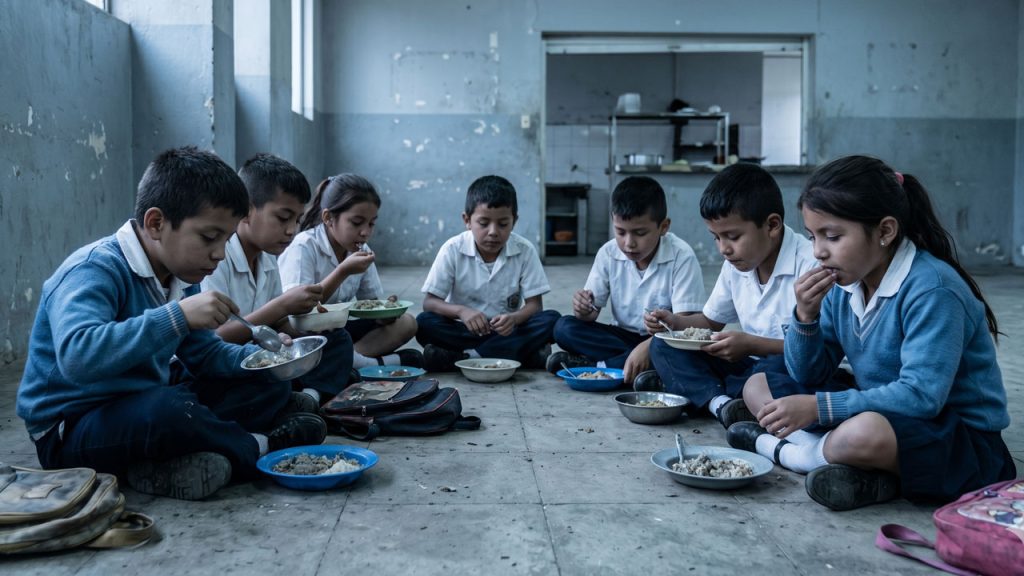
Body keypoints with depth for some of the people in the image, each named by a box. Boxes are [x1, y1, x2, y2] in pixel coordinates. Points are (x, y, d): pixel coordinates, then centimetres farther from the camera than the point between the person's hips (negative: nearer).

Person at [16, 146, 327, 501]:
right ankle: (257, 446, -10)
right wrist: (177, 315, -38)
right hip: (72, 429, -9)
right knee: (169, 407, -39)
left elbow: (205, 354, 13)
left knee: (267, 385, 5)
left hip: (145, 410, 9)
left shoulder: (180, 278, 5)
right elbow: (76, 356, -40)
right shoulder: (94, 270, -22)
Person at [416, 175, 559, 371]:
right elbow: (429, 302, -9)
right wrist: (461, 311, -31)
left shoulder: (525, 250, -7)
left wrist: (513, 318, -31)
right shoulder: (453, 249, -8)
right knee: (424, 323, -28)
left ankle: (454, 358, -29)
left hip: (506, 331, 1)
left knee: (551, 319, -26)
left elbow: (534, 305, -7)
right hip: (464, 331, -1)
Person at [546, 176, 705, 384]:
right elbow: (593, 309, -1)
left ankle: (594, 366, -26)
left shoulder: (681, 257, -17)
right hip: (623, 335, 4)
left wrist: (646, 347, -41)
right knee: (564, 328, -18)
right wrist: (584, 310, -28)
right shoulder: (608, 253, -5)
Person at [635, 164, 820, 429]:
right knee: (663, 345, -4)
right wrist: (676, 323, -3)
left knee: (772, 372, -41)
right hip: (750, 363, 7)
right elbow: (711, 320, 17)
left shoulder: (809, 265, -19)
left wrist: (752, 345, -28)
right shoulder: (737, 264, 4)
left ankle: (685, 386, -19)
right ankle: (719, 401, -26)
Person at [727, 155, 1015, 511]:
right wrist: (805, 316, -14)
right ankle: (863, 471, -14)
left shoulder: (932, 289, -22)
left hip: (962, 441, -8)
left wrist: (817, 406, -29)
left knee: (866, 433, -41)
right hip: (880, 413, 8)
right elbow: (806, 376, 5)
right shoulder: (844, 285, 0)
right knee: (758, 387, 4)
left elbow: (921, 395, -29)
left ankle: (772, 445, -11)